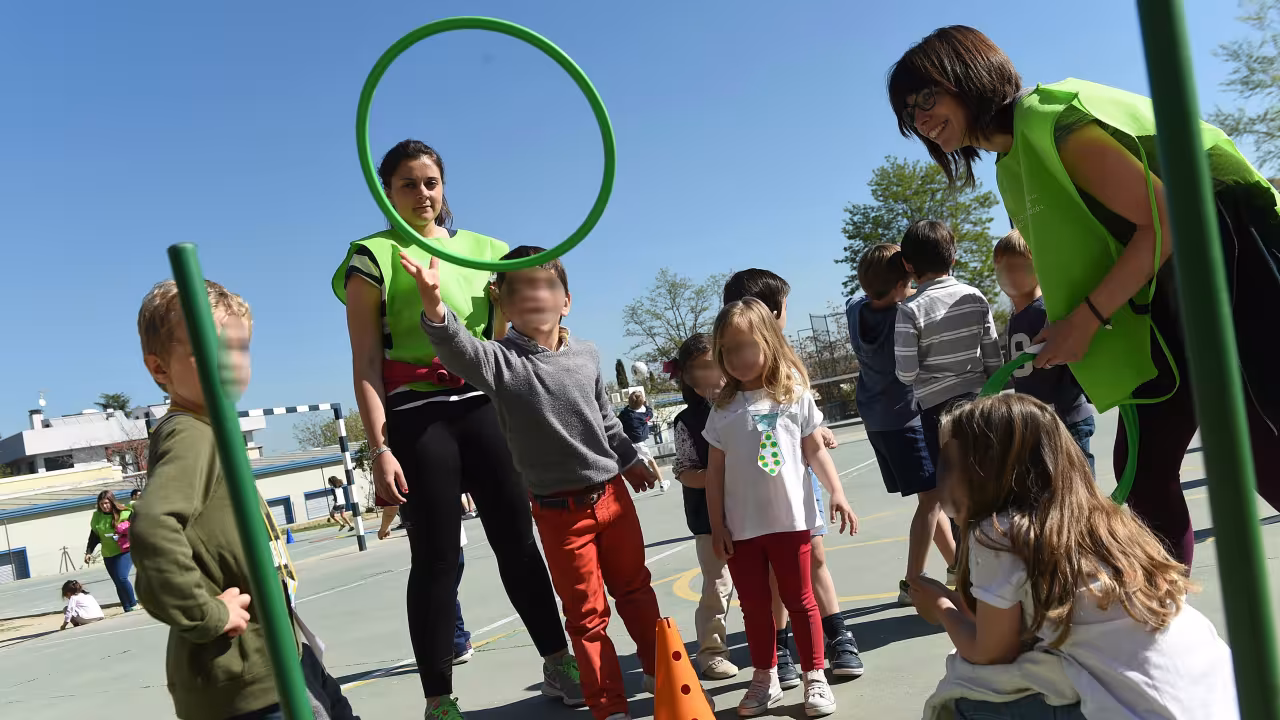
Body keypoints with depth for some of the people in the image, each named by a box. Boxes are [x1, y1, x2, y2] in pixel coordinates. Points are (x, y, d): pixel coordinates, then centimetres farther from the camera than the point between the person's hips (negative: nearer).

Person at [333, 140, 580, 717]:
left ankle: (560, 666, 22)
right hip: (416, 416, -4)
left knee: (517, 539, 8)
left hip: (482, 405, 4)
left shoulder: (482, 249, 13)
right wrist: (380, 448, -12)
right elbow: (366, 364, -5)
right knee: (436, 557, 0)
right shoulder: (373, 257, 1)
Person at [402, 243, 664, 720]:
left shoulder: (586, 355, -1)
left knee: (635, 590, 20)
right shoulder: (503, 361, -15)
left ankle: (662, 671, 40)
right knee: (587, 614, 7)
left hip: (613, 494, 4)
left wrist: (629, 460, 25)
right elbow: (461, 351, -37)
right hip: (559, 510, -4)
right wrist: (435, 310, -57)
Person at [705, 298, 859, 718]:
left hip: (790, 520, -2)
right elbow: (715, 471, 4)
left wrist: (836, 492, -6)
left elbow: (815, 452, 4)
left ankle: (815, 678, 22)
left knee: (799, 600, 9)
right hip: (742, 526, 2)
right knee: (754, 605, 12)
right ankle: (765, 680, 27)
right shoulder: (723, 411, 2)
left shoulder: (795, 396, -1)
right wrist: (717, 524, 2)